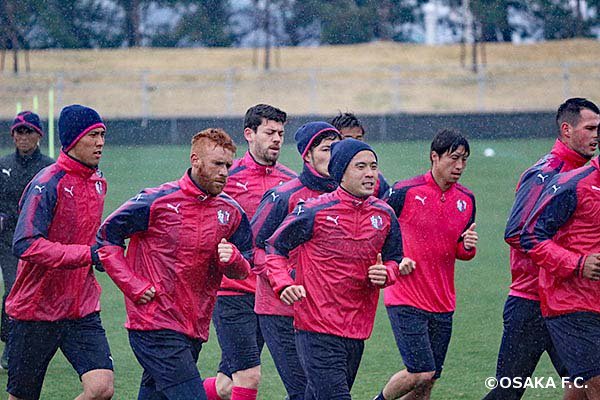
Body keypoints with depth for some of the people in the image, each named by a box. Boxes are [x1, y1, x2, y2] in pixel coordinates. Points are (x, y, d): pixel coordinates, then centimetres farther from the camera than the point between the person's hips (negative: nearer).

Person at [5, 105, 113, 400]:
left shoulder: (98, 183, 9)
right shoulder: (48, 184, -16)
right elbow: (25, 245, -27)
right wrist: (88, 254, -28)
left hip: (82, 310, 6)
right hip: (36, 309, -6)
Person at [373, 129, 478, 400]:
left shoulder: (466, 200, 6)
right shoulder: (405, 192, -11)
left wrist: (467, 246, -7)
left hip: (442, 304, 5)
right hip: (405, 300, -5)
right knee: (421, 372, -14)